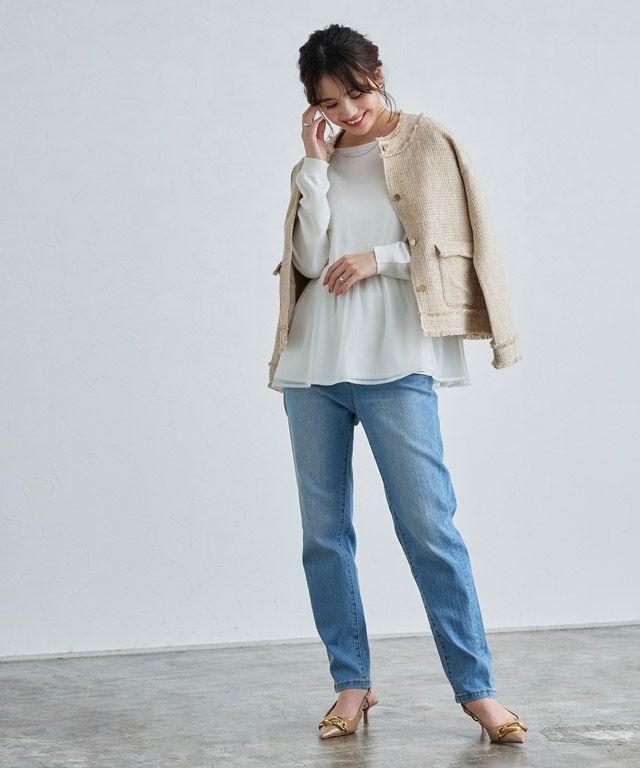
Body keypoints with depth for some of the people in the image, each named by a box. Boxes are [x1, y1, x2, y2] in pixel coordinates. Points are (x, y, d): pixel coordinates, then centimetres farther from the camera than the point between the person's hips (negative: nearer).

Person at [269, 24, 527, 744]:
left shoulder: (424, 142, 5)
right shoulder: (317, 163, 15)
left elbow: (456, 248, 1)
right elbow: (310, 262, 1)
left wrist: (379, 259, -10)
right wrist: (316, 163, 0)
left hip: (395, 362, -4)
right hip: (314, 364, 4)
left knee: (429, 527, -8)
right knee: (323, 534, 5)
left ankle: (476, 687, -1)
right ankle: (352, 683, 16)